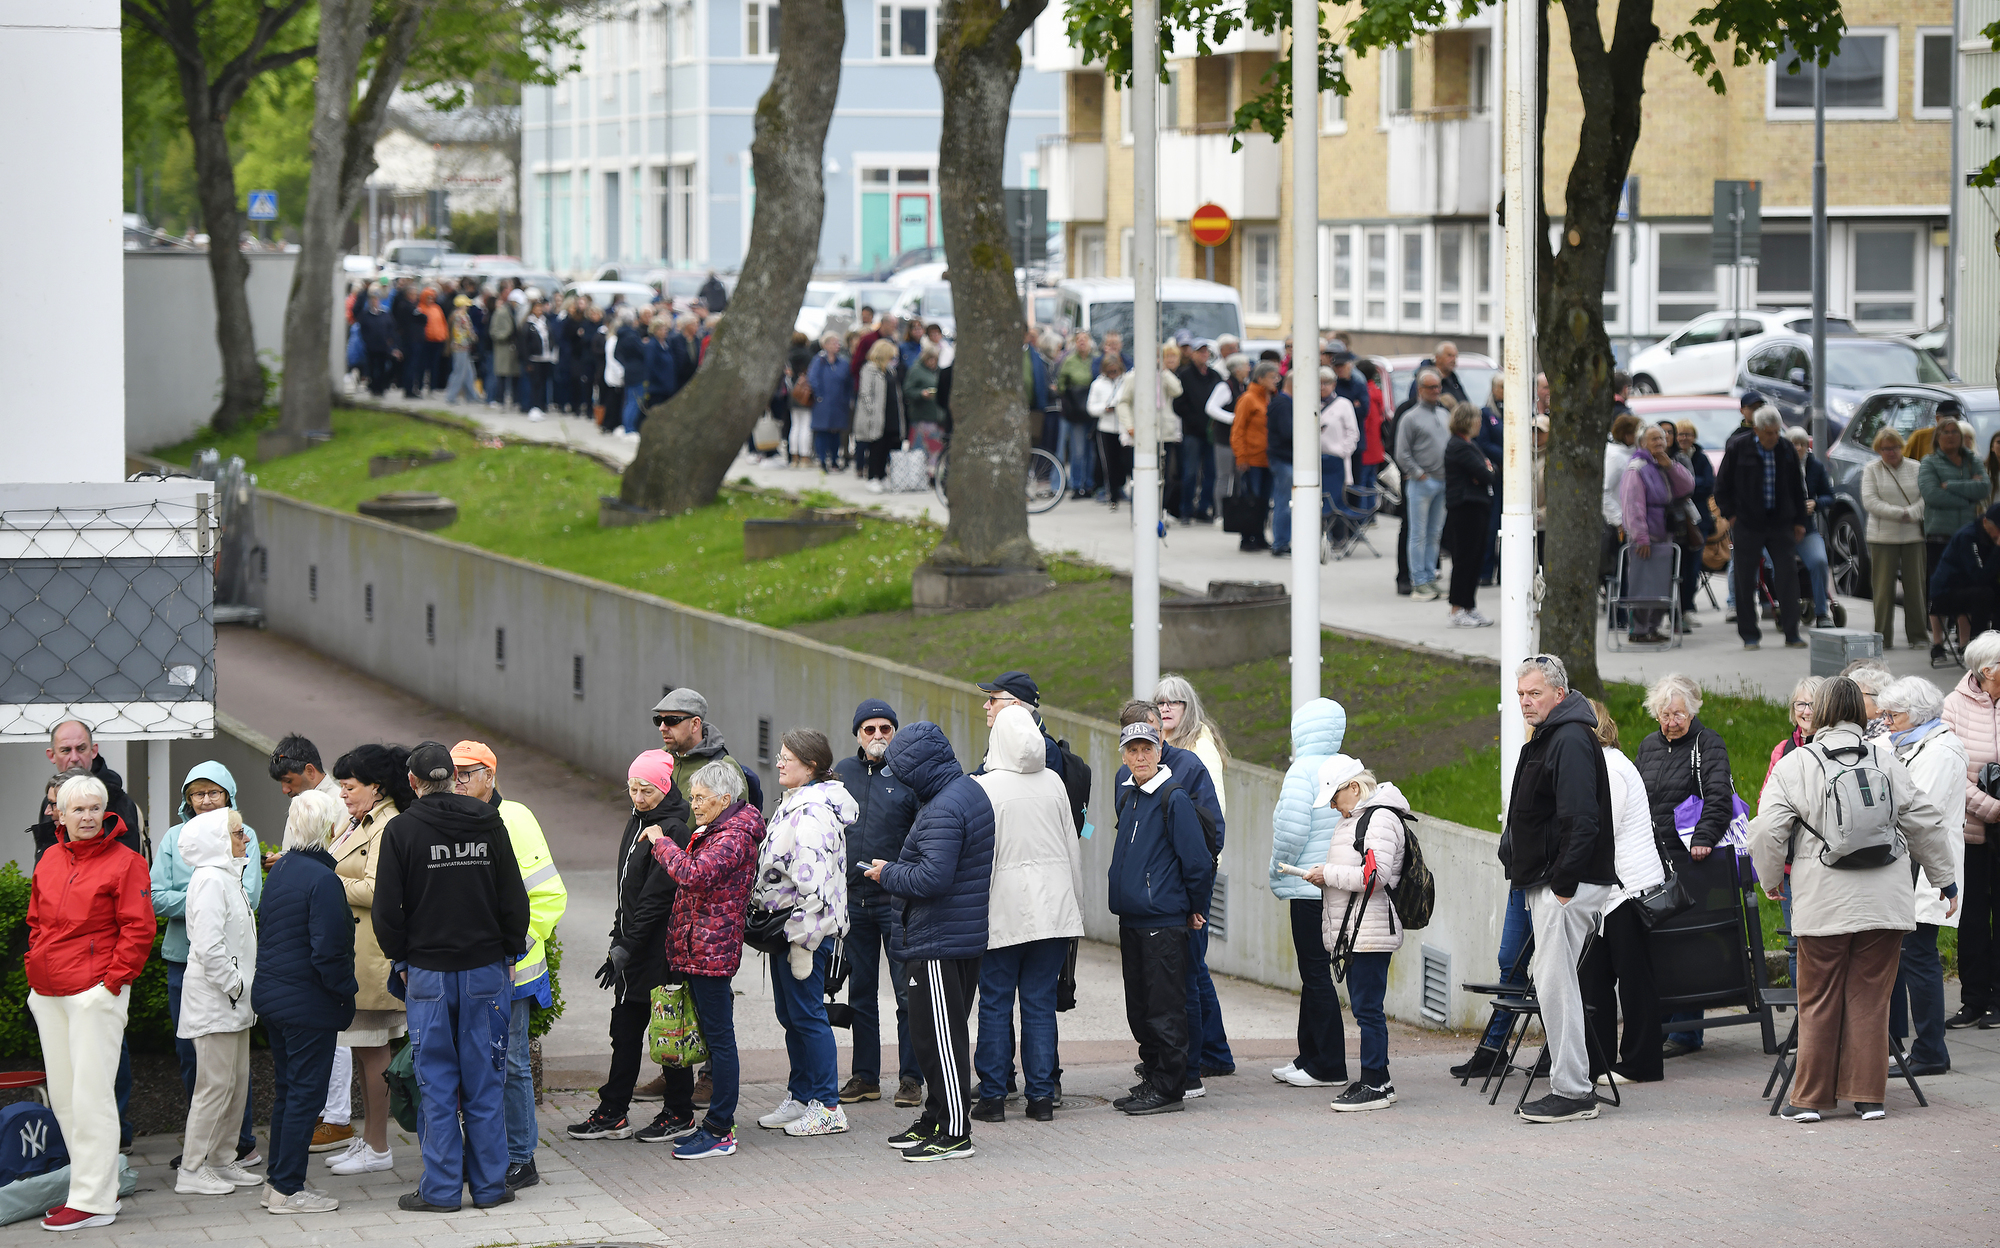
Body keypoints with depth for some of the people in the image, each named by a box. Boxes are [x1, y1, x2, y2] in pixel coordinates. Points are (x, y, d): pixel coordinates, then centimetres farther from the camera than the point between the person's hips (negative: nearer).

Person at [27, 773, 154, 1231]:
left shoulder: (123, 862, -5)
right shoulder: (50, 860, 13)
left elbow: (139, 929, -8)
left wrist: (113, 980, -12)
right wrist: (37, 971, 12)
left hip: (94, 992, -7)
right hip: (48, 996, 7)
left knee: (91, 1097, -9)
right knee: (62, 1097, 10)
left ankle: (94, 1201, -7)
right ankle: (91, 1182, 20)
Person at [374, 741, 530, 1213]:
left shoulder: (401, 830, -7)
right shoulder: (488, 824, 1)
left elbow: (387, 909, -8)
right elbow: (514, 898, 2)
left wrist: (401, 959, 5)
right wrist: (509, 951, 12)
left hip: (429, 971, -2)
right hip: (485, 967, 2)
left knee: (437, 1083, 3)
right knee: (484, 1078, 7)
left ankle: (442, 1188, 4)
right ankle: (489, 1184, 11)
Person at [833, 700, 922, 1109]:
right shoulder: (842, 773, 9)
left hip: (898, 902, -4)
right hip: (853, 899, 4)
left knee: (907, 993, -3)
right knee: (860, 992, 10)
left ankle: (910, 1077, 3)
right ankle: (865, 1076, 18)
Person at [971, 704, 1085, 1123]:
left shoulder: (983, 787, -11)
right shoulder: (1052, 783, 2)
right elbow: (1071, 844, 10)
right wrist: (1072, 896, 20)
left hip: (1002, 911, -3)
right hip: (1052, 908, 3)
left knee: (995, 1005, 4)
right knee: (1041, 1002, 8)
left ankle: (993, 1096, 4)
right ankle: (1041, 1096, 7)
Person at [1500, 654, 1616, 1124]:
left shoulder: (1572, 740, -16)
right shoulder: (1548, 737, 18)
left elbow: (1580, 820, -24)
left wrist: (1564, 883, -24)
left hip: (1568, 885, -11)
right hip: (1546, 883, 11)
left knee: (1555, 982, -9)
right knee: (1548, 978, 13)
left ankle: (1572, 1093, -6)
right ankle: (1571, 1086, 18)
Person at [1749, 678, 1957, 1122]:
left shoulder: (1794, 765, -2)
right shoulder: (1885, 759, 5)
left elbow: (1767, 832, -4)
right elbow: (1925, 822, 9)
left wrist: (1770, 879, 15)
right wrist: (1945, 880, 21)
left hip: (1823, 903, -2)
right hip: (1884, 899, 2)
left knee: (1819, 1001, 5)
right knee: (1870, 998, 7)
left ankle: (1810, 1098, 9)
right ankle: (1867, 1096, 8)